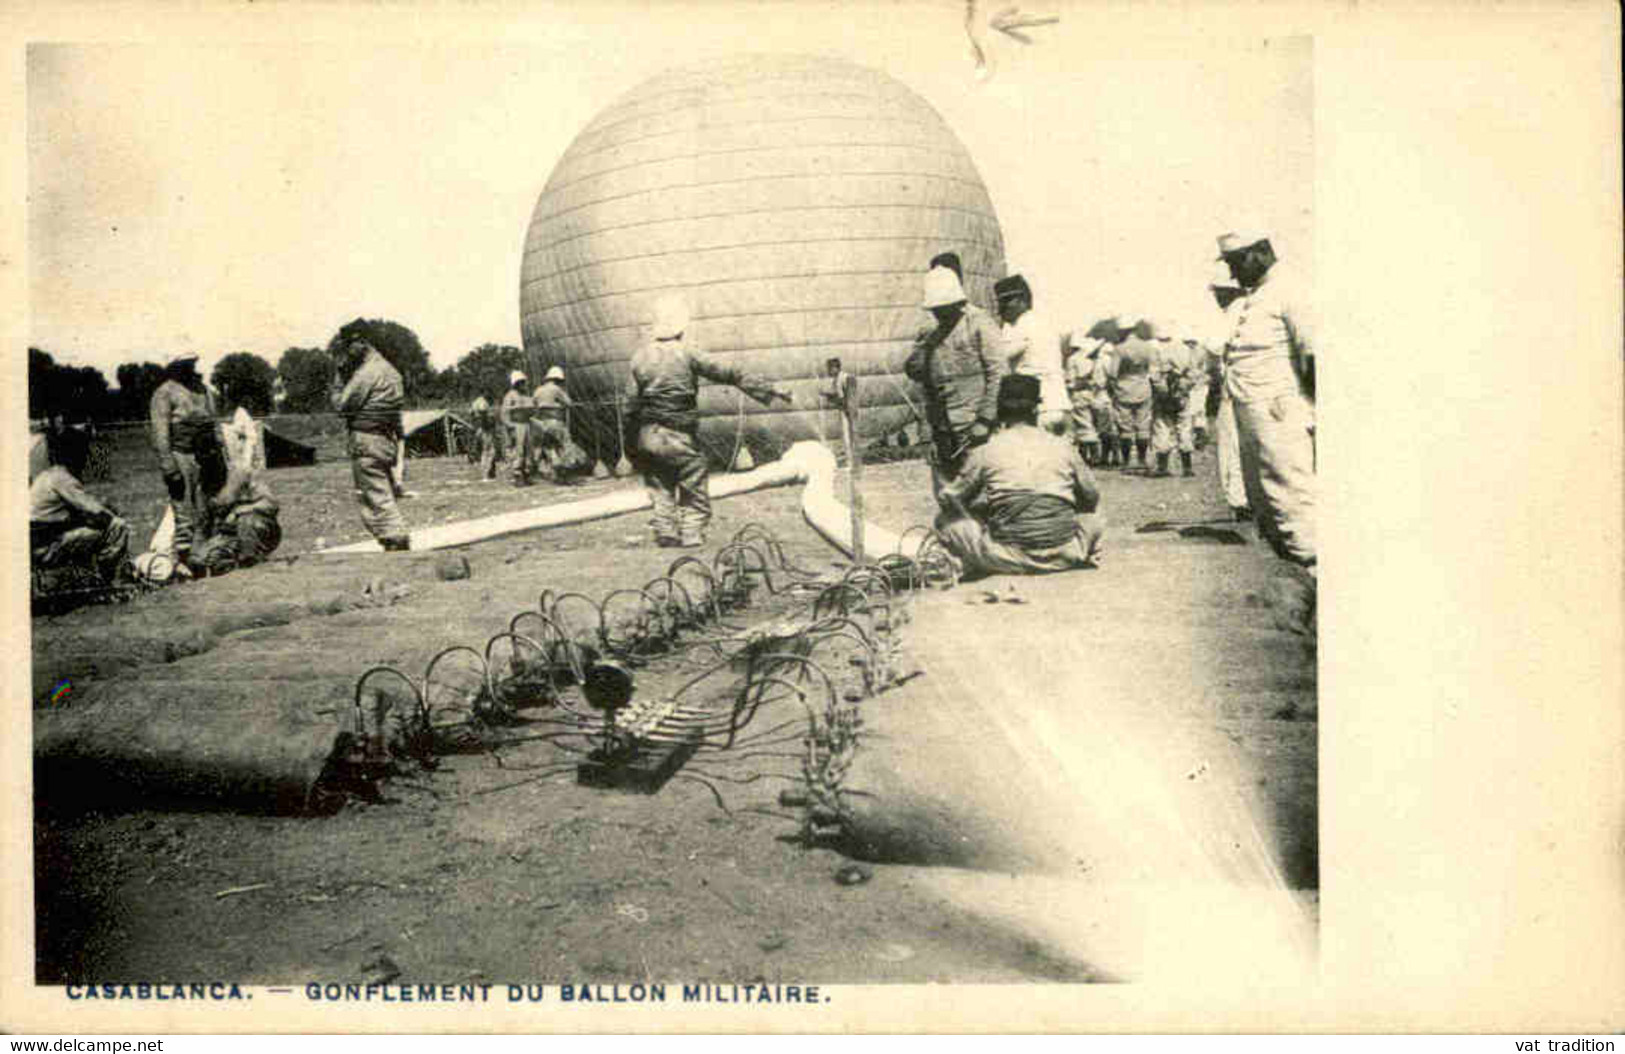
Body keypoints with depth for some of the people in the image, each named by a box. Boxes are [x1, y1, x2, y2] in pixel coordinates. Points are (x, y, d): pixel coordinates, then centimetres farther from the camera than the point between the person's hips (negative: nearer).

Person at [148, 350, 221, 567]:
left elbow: (214, 426, 23)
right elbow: (160, 432, -10)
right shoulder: (165, 393, -5)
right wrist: (168, 467, -17)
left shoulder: (203, 390, 16)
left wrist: (221, 455, 18)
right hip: (180, 457, -7)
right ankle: (182, 560, -7)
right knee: (184, 513, -9)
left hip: (205, 458, 7)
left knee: (204, 512, 8)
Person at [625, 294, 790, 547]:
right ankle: (692, 541, -1)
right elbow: (729, 374, -9)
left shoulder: (640, 356, 4)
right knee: (695, 497, 4)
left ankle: (666, 538, 13)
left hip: (647, 436, 5)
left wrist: (634, 444, 14)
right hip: (679, 437, -5)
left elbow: (631, 405, 6)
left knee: (661, 497, 12)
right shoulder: (687, 352, -9)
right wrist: (768, 388, -3)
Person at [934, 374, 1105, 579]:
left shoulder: (985, 453, -3)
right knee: (1095, 518, 32)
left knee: (946, 520, 13)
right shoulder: (1063, 447, 3)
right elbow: (1091, 498, 15)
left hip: (1008, 559, -3)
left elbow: (947, 498, 6)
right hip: (1063, 557, 3)